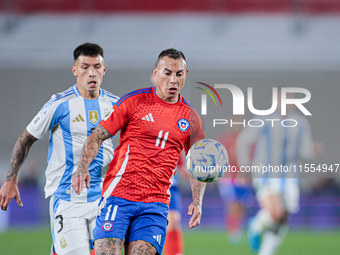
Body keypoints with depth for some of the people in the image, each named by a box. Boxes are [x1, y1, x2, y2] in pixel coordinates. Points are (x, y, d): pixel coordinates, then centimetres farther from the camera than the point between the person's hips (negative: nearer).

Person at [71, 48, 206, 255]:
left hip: (156, 203, 2)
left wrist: (197, 202, 3)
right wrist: (83, 168, -14)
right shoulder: (134, 101, 2)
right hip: (118, 194, -2)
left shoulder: (191, 119, 10)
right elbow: (97, 136, 2)